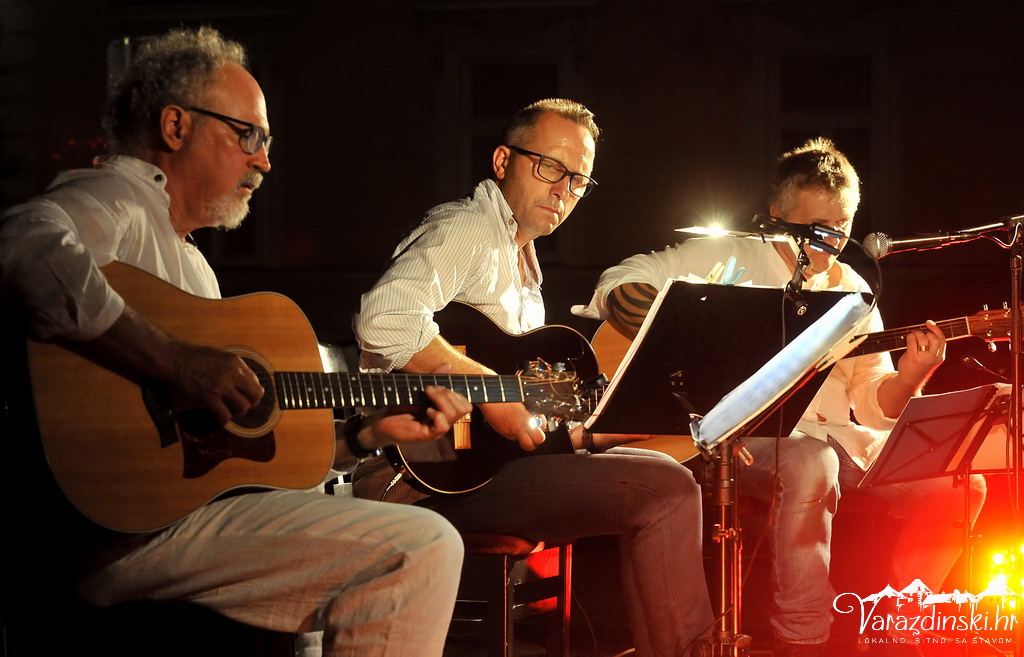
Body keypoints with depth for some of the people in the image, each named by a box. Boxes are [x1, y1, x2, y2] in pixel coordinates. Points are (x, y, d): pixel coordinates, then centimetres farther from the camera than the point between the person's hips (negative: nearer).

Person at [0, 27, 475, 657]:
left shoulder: (189, 262, 26)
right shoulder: (116, 198, -4)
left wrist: (365, 434, 15)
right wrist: (174, 361, -28)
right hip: (125, 529, -11)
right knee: (422, 548, -19)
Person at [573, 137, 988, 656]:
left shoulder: (850, 291, 17)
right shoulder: (729, 258, 2)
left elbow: (872, 402, 13)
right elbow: (621, 284, -7)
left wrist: (907, 380, -10)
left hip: (828, 433, 6)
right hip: (741, 433, -5)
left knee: (959, 484, -14)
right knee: (810, 463, -39)